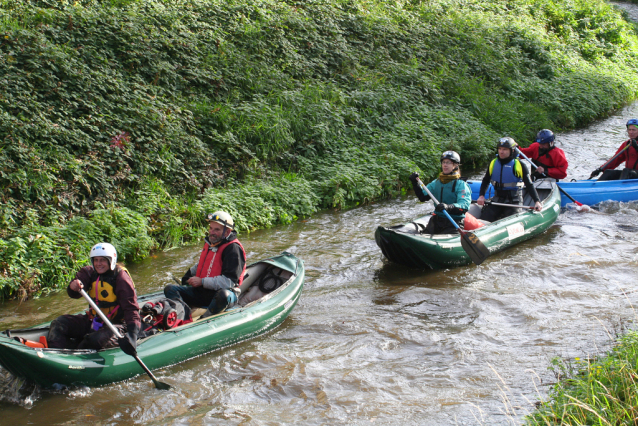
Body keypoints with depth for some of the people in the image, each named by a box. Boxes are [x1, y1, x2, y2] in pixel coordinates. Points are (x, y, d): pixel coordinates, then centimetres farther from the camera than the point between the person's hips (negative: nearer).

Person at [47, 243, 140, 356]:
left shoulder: (121, 278, -15)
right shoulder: (90, 272, 1)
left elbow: (131, 308, -22)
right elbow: (74, 294, -10)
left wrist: (132, 334, -38)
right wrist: (73, 287, -37)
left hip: (116, 324, -6)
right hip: (93, 320, 7)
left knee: (97, 339, -34)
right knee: (59, 323, -5)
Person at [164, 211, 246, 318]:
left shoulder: (233, 249, -14)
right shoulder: (209, 243, 13)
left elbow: (229, 281, -23)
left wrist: (202, 282, -19)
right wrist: (189, 274, 17)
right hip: (201, 292, 8)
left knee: (224, 295, -43)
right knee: (170, 289, -5)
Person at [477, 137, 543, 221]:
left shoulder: (519, 165, -7)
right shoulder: (493, 163, 7)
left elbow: (529, 185, -8)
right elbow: (486, 181, 17)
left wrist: (537, 201, -20)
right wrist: (481, 195, 1)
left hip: (514, 201, -4)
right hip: (497, 200, 4)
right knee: (485, 218, -11)